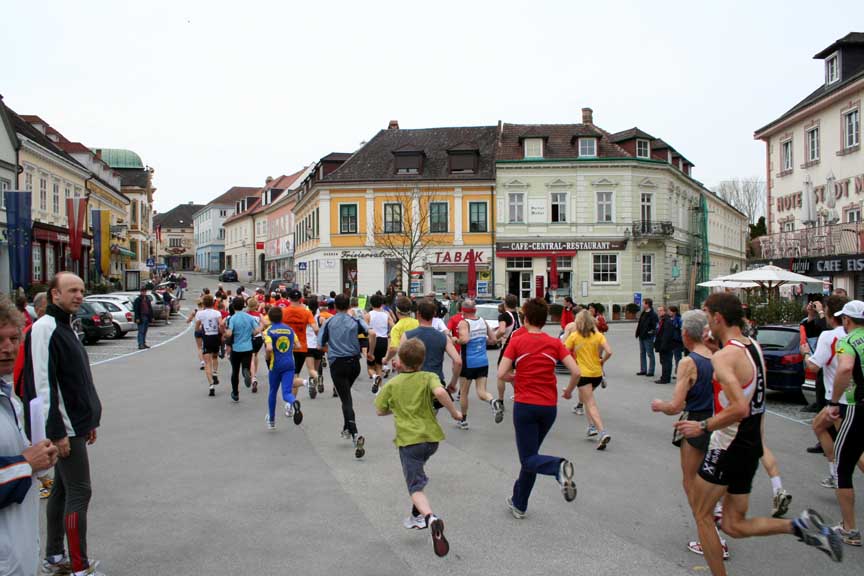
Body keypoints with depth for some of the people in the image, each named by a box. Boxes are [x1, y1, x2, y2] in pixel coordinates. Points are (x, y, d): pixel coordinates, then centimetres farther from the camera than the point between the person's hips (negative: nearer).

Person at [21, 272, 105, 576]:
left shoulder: (65, 326, 14)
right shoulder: (45, 328, -16)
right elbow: (43, 385, -21)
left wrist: (90, 420, 20)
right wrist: (57, 432, -21)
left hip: (74, 425, 10)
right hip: (64, 428, -10)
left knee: (62, 489, 17)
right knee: (79, 493, -5)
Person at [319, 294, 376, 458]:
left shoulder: (329, 323, 3)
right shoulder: (356, 321, 4)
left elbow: (321, 344, 4)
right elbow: (372, 333, -12)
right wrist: (371, 352, 0)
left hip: (337, 363, -3)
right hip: (354, 363, 3)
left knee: (346, 400, -7)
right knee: (346, 395, 27)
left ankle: (355, 435, -23)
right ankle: (347, 428, 30)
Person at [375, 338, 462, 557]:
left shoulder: (393, 384, 2)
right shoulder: (428, 378, -2)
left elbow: (380, 411, 10)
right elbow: (440, 392, -24)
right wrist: (454, 412, -11)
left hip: (409, 440, -3)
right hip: (431, 438, 3)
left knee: (416, 487, -2)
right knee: (417, 476, 30)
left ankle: (431, 518, -30)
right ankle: (417, 515, 36)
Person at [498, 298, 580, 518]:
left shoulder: (517, 341, -5)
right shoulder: (555, 343, 1)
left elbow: (501, 374, -13)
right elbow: (576, 372, -6)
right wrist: (569, 391, 12)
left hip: (525, 406, -4)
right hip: (549, 407, 4)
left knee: (529, 460, 2)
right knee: (530, 453, 20)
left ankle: (559, 467, -30)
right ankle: (519, 503, 28)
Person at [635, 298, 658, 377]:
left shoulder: (653, 314, -15)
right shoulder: (643, 313, 11)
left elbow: (656, 325, -17)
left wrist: (652, 332, -18)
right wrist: (638, 333, 11)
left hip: (648, 337, -9)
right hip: (642, 336, 9)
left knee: (650, 354, 1)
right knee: (642, 354, 14)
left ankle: (650, 371, 7)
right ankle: (643, 370, 22)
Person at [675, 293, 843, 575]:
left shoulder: (724, 356, -21)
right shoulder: (754, 347, 7)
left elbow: (739, 409, -30)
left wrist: (702, 427, -19)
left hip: (728, 447, -9)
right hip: (751, 445, 9)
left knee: (702, 514, 10)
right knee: (734, 525, 16)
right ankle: (799, 525, 0)